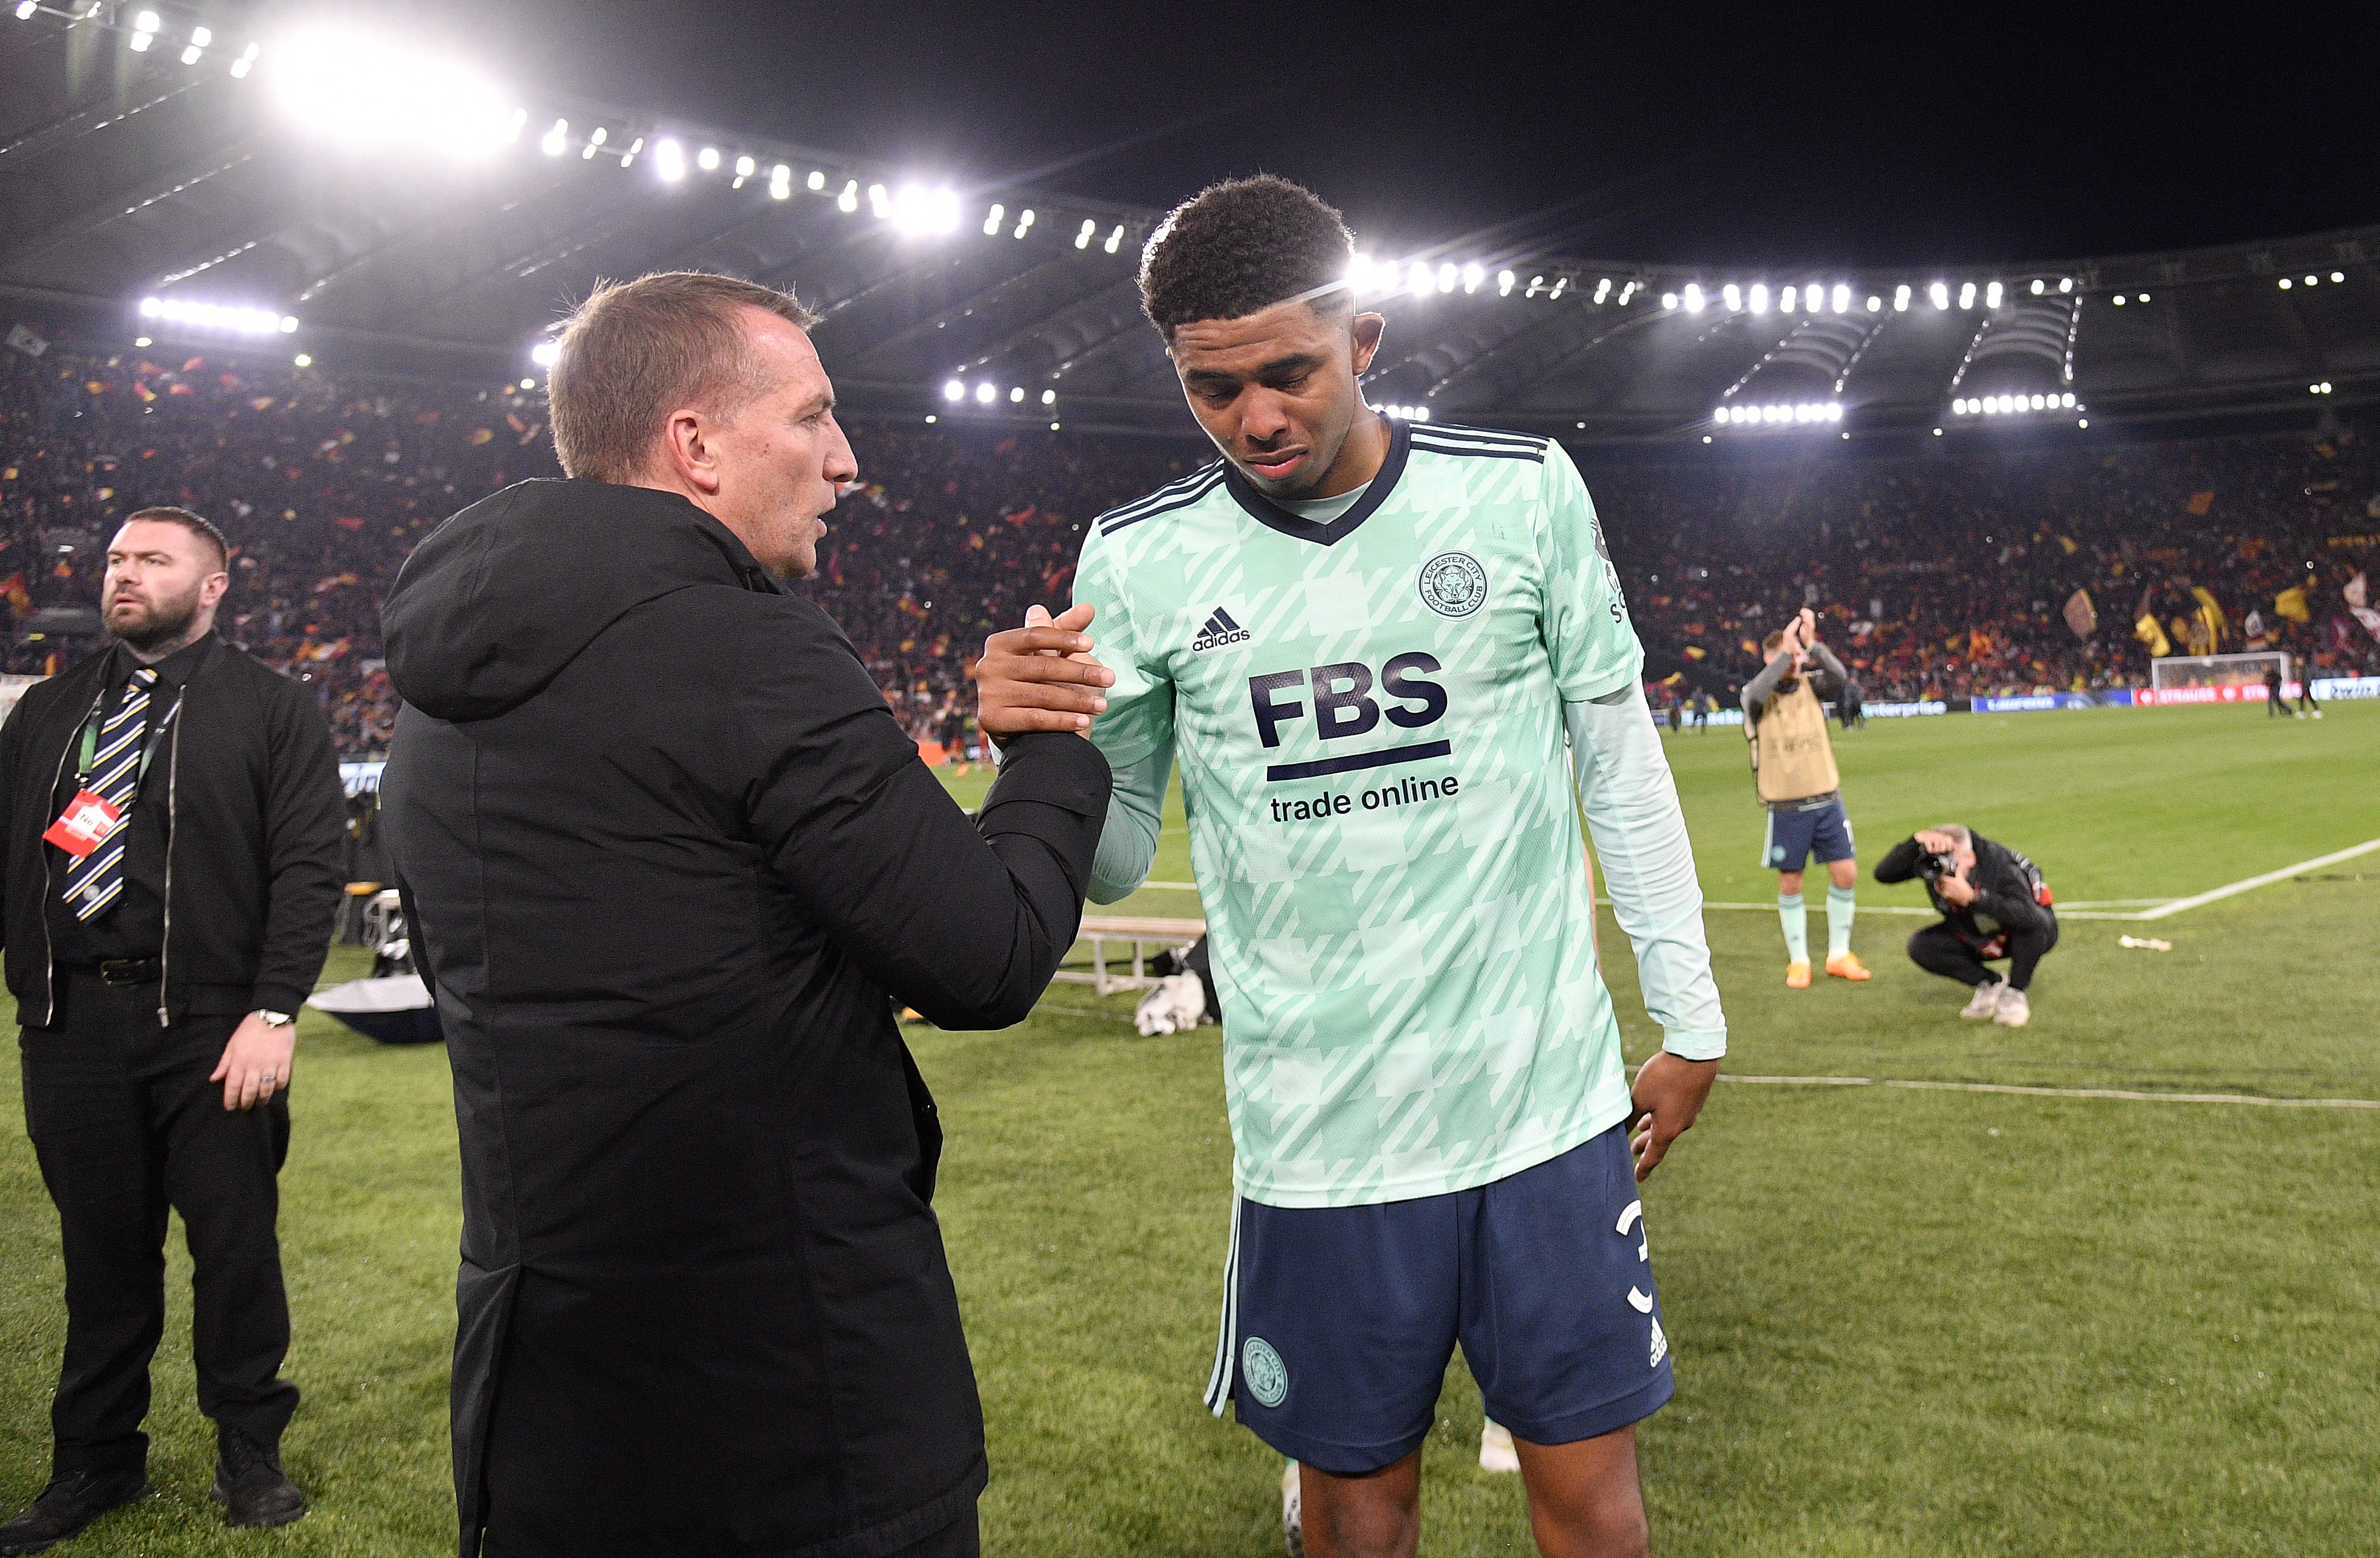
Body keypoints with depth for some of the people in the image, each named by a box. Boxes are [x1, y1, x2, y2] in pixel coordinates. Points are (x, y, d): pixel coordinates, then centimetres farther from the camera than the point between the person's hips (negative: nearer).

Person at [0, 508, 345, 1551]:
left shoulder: (272, 711, 2)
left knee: (235, 1242, 3)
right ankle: (96, 1464, 27)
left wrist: (272, 1013, -14)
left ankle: (249, 1451, 20)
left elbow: (308, 867, -5)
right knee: (100, 1249, 12)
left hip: (211, 1024, -3)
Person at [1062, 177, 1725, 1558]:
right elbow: (1113, 859, 1)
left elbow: (1621, 763, 6)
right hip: (1317, 1135, 0)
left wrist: (1690, 1017, 8)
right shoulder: (1139, 560, -3)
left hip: (1550, 1104, 0)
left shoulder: (1525, 490, -2)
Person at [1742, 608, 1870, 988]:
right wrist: (1786, 652, -32)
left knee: (1846, 874, 2)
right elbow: (1756, 692, -28)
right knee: (1790, 884, 4)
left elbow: (1837, 675, -17)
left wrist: (1810, 644, -30)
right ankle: (1798, 961, 18)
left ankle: (1839, 955, 18)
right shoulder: (1757, 696, -4)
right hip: (1786, 809, -3)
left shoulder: (1810, 685, 3)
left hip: (1827, 801, 3)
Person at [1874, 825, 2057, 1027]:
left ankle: (2015, 991, -15)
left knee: (2031, 922, -38)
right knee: (1920, 947, -19)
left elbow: (2027, 915, -52)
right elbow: (1883, 873, -34)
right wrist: (1916, 841, -47)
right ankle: (1990, 985, -2)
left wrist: (1971, 898, -56)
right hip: (1972, 940, 4)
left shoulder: (2001, 867, -35)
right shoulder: (1932, 862, -22)